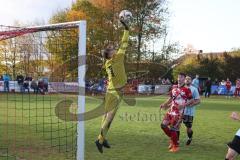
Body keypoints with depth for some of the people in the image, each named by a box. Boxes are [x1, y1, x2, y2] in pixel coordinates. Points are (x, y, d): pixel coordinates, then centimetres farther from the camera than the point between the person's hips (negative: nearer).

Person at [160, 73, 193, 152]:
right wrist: (164, 104, 9)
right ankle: (172, 139, 22)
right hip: (171, 111, 7)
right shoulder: (174, 87, 11)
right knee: (163, 125, 1)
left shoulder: (186, 89, -9)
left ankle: (176, 146, 11)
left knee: (173, 128, -7)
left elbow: (191, 100, -5)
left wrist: (183, 105, -20)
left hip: (178, 112, -7)